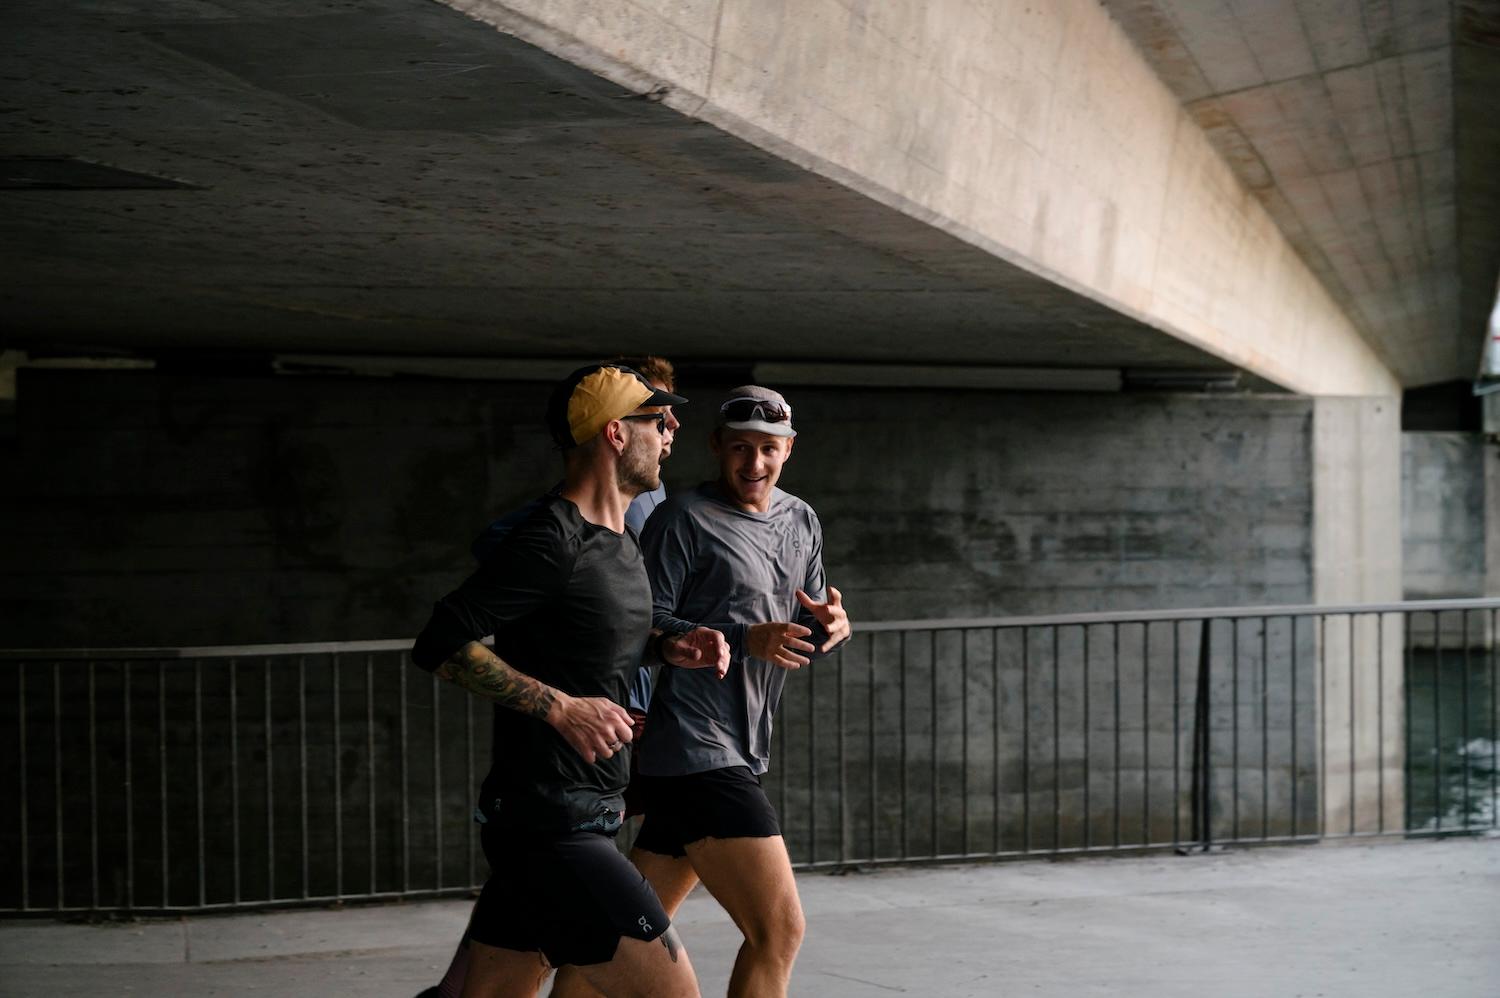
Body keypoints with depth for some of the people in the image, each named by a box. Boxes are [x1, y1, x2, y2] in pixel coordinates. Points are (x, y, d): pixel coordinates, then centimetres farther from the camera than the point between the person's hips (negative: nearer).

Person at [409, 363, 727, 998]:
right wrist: (560, 706, -20)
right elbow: (442, 644, -18)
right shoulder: (554, 540, -15)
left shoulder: (621, 544, 15)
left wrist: (665, 648, 13)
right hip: (552, 825, -10)